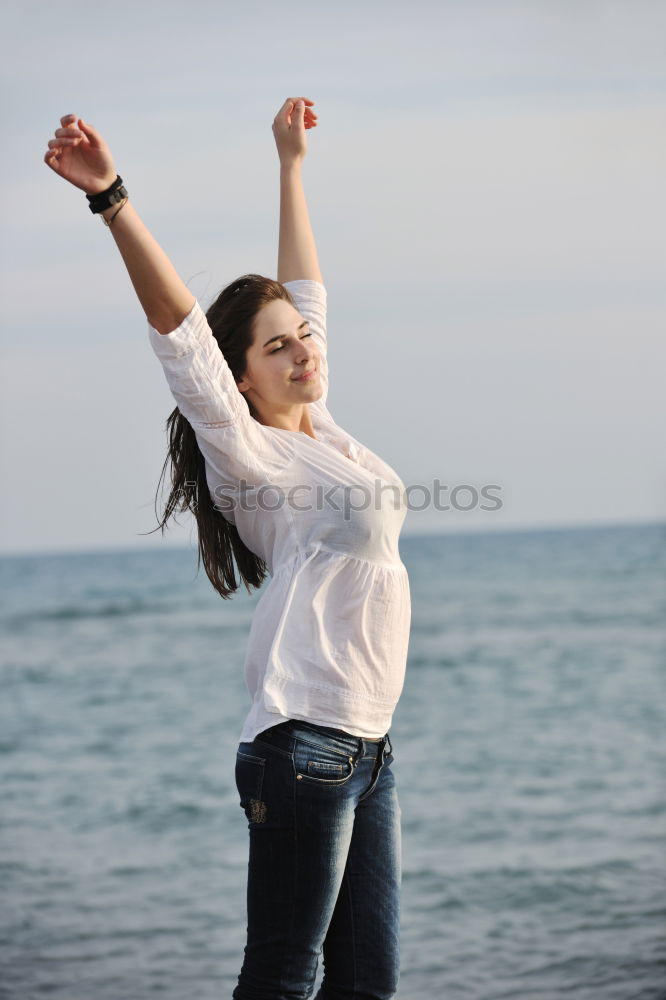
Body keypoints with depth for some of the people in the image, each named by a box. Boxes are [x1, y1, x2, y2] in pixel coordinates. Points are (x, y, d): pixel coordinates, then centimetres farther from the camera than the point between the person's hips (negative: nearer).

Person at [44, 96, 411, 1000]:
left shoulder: (321, 428, 13)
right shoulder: (253, 457, -8)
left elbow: (303, 287, 22)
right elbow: (177, 327, -20)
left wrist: (291, 161, 28)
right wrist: (111, 199, -28)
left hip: (366, 746, 8)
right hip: (303, 742, -8)